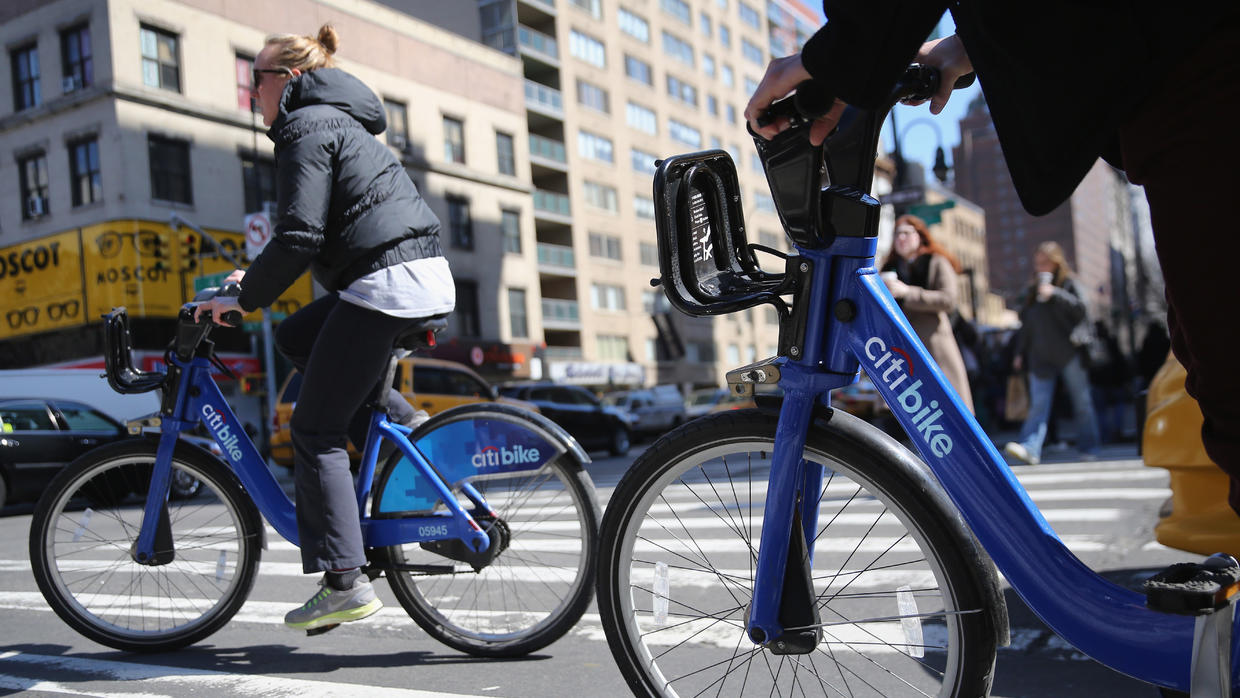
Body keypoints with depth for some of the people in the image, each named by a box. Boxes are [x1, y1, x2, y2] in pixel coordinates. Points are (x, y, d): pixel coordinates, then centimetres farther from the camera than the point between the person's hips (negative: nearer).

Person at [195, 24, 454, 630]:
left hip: (385, 283, -10)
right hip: (422, 274, 10)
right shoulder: (339, 121, 26)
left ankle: (344, 584, -3)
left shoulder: (306, 127, -5)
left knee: (315, 431, -3)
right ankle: (406, 428, 12)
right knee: (294, 338, 24)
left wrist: (243, 298, -5)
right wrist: (257, 276, 27)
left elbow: (300, 237, -15)